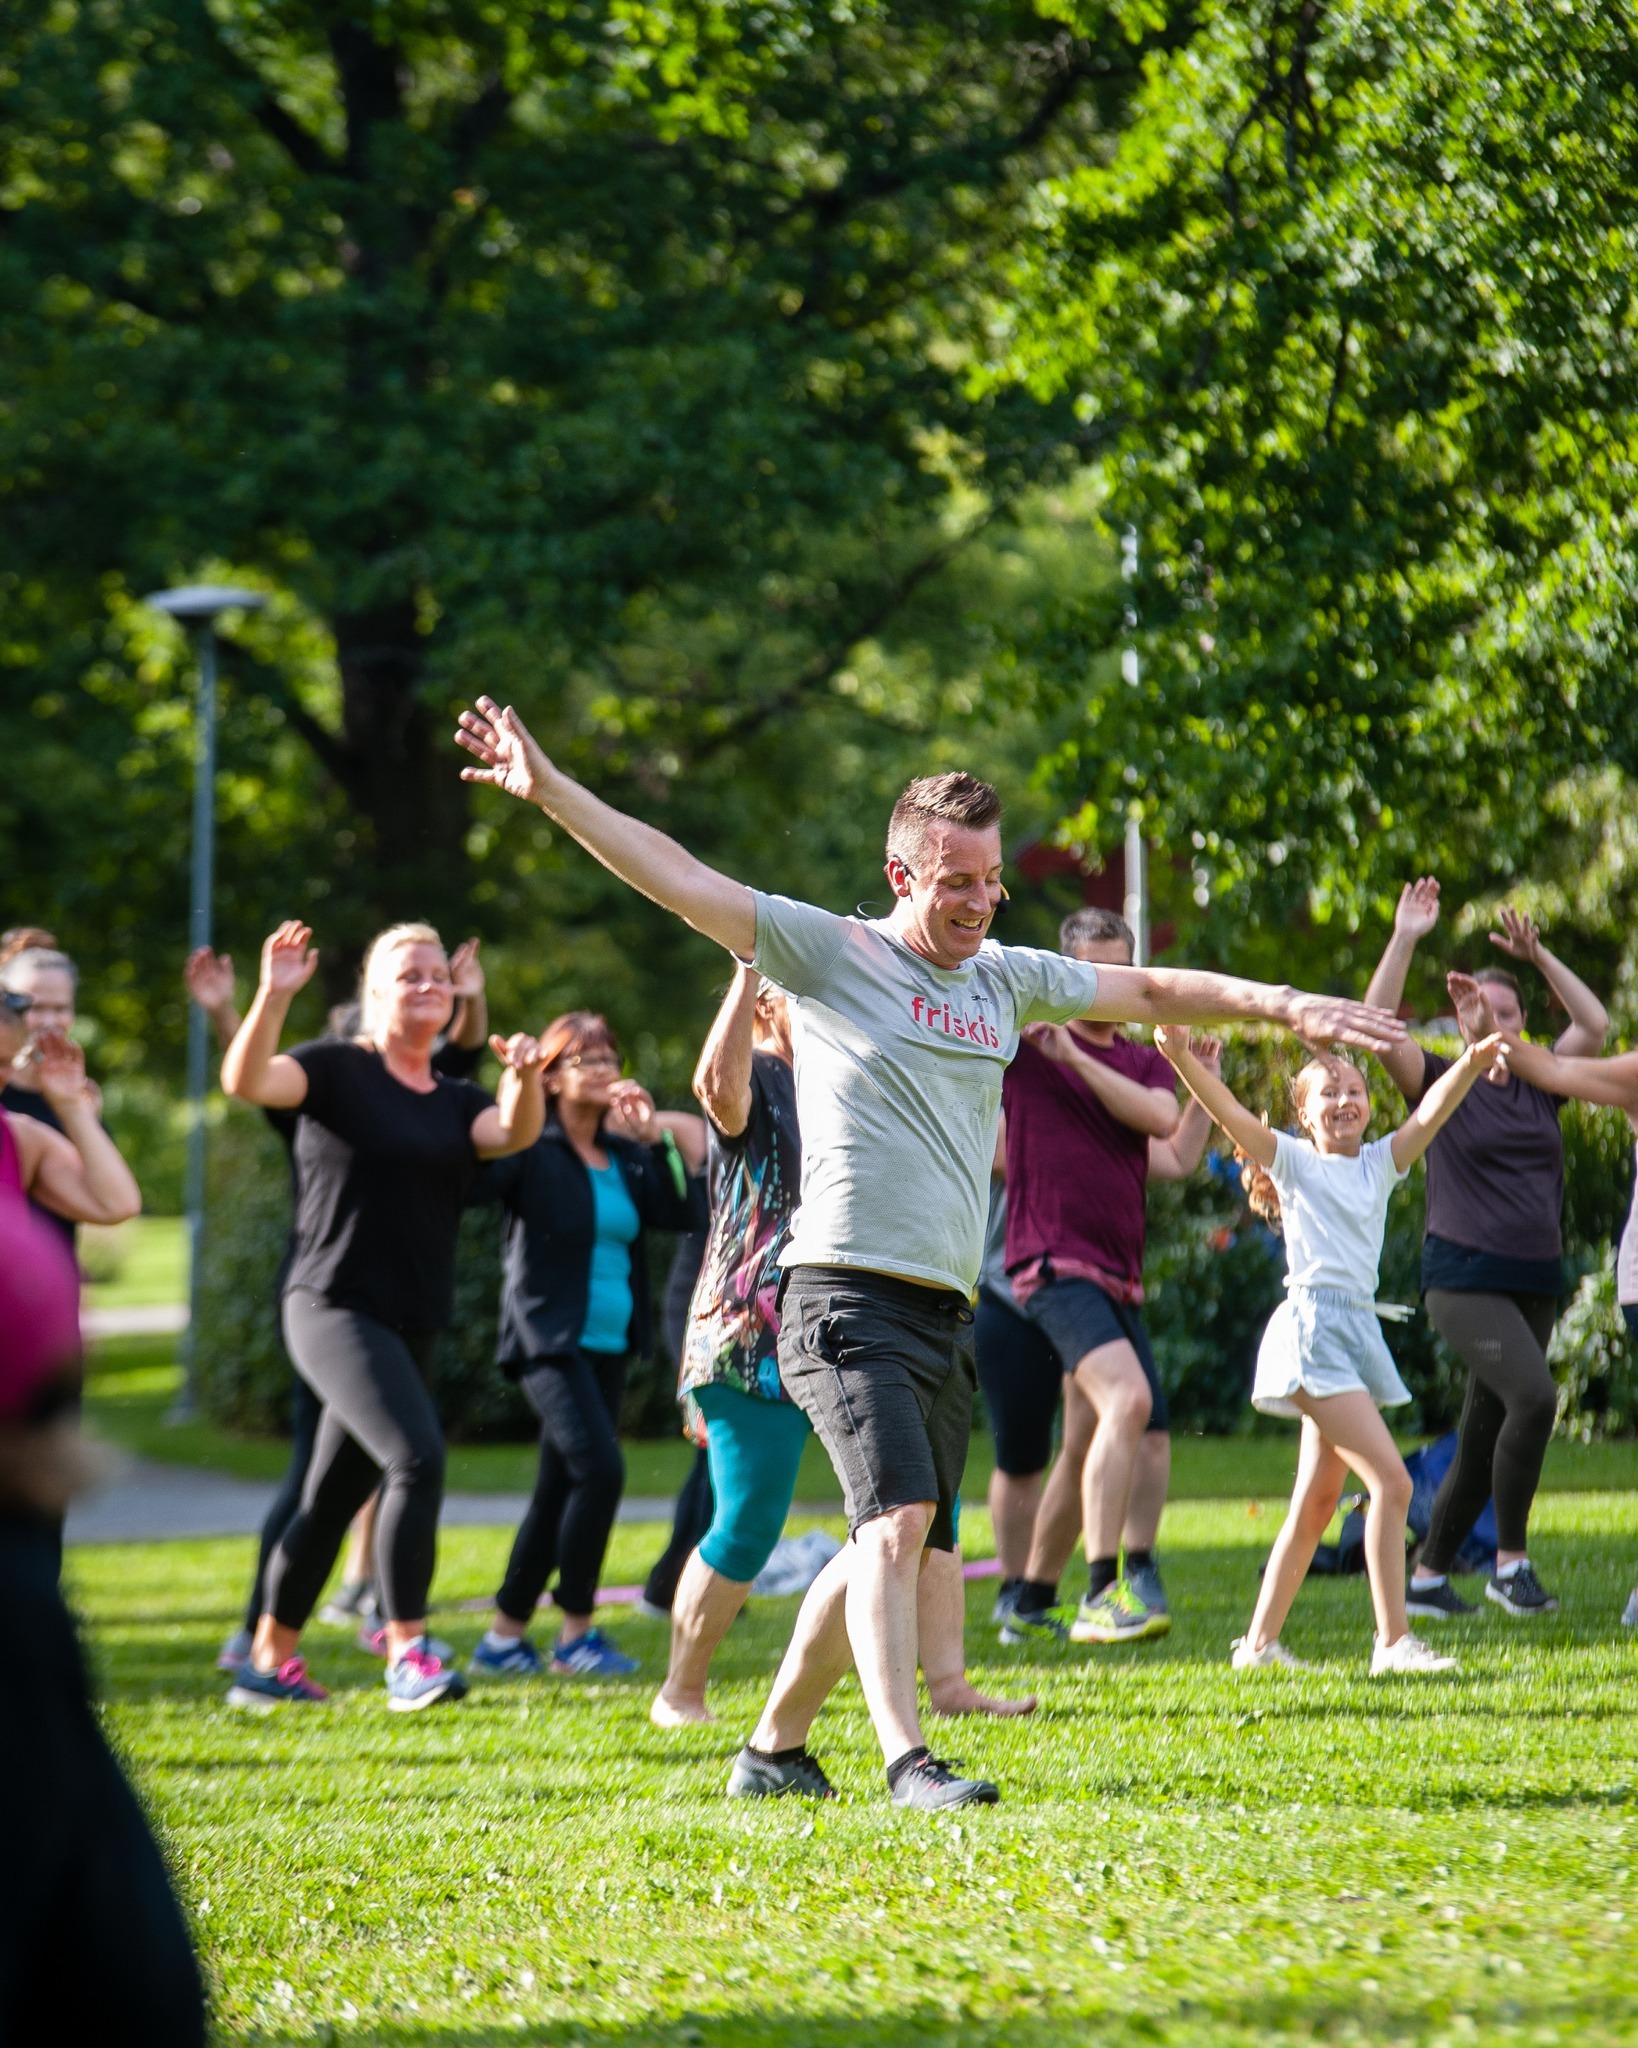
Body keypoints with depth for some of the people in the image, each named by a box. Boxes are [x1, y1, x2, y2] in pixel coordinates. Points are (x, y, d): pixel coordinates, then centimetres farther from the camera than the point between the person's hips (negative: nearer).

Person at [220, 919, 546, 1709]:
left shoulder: (455, 1102, 13)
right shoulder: (339, 1069, -3)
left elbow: (514, 1131, -6)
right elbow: (246, 1080, -19)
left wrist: (524, 1079, -27)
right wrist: (274, 996, -34)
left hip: (410, 1325, 7)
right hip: (334, 1308, -7)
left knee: (336, 1496, 13)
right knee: (417, 1455, -24)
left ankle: (268, 1660, 25)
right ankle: (407, 1654, -23)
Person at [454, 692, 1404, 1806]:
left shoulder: (1008, 981, 17)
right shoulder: (831, 953, 0)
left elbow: (1151, 992, 29)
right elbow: (681, 879, -7)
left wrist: (1283, 1004, 22)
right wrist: (548, 788, -15)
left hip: (948, 1316, 7)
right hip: (850, 1296, -7)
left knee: (893, 1545, 10)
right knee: (897, 1519, -20)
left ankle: (776, 1745, 23)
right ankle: (908, 1761, -25)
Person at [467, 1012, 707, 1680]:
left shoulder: (626, 1157, 12)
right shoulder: (532, 1151, -6)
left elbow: (680, 1213, 3)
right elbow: (470, 1180, -22)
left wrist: (655, 1137, -3)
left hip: (608, 1344, 7)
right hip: (549, 1340, -7)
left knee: (561, 1490, 9)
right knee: (600, 1469, -19)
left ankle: (504, 1639, 17)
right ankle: (575, 1635, -10)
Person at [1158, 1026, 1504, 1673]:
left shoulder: (1381, 1164, 14)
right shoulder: (1294, 1161, 2)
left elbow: (1430, 1112, -2)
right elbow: (1229, 1113, -12)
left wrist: (1470, 1064, -20)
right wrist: (1182, 1059, -29)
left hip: (1360, 1329, 7)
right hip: (1313, 1323, -7)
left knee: (1317, 1501, 10)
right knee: (1391, 1480, -17)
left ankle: (1259, 1642, 18)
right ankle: (1392, 1642, -17)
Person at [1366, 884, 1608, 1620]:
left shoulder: (1539, 1085, 13)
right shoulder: (1443, 1085, 1)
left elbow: (1595, 1025, 15)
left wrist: (1538, 955, 11)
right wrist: (1405, 940, -11)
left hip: (1535, 1281, 6)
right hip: (1464, 1277, -6)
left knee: (1483, 1440, 7)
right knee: (1534, 1395, -25)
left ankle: (1426, 1576, 17)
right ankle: (1511, 1561, -16)